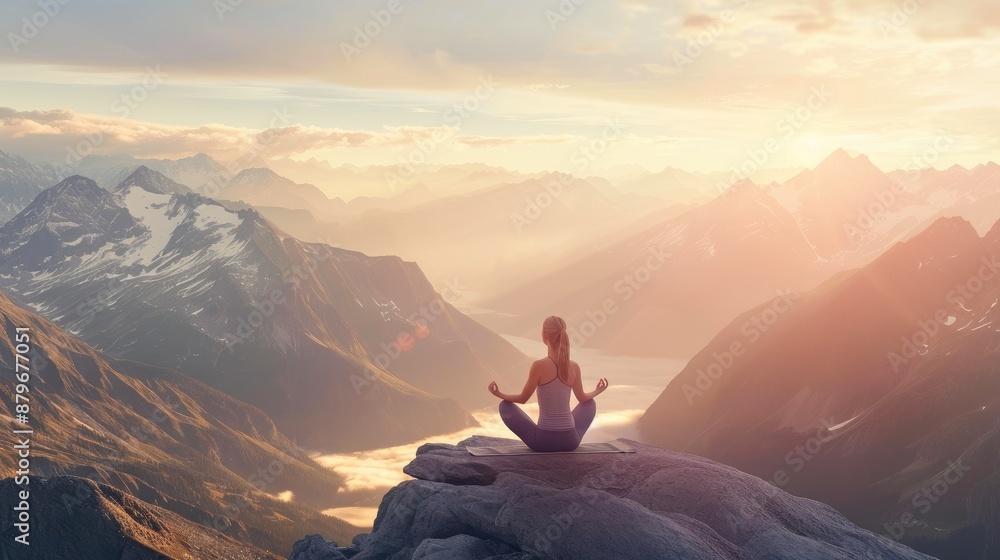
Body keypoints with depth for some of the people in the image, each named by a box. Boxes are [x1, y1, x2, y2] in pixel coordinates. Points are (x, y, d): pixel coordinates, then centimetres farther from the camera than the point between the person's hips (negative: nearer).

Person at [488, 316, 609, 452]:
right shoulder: (574, 367, -2)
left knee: (505, 406, 19)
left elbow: (523, 398, -3)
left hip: (543, 440, -3)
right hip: (570, 440, 3)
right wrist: (597, 391, 37)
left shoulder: (539, 365, -14)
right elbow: (583, 398, 15)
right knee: (590, 404, 33)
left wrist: (499, 393, 16)